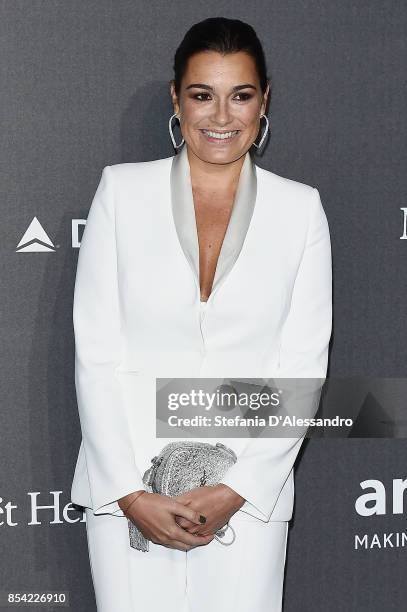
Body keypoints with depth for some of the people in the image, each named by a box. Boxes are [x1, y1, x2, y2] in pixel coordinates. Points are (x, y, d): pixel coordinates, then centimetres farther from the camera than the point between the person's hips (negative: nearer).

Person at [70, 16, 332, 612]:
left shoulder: (300, 209, 2)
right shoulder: (122, 190, 1)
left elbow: (303, 367, 1)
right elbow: (95, 354, -2)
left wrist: (237, 490, -9)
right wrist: (130, 493, -9)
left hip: (248, 491, 0)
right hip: (126, 488, 0)